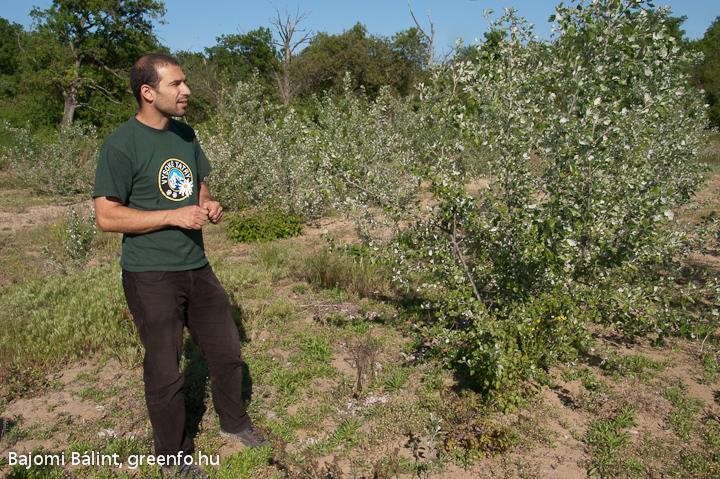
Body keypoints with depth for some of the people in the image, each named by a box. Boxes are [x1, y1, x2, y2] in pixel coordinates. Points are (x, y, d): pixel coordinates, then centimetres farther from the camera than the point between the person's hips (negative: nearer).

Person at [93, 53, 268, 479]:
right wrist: (174, 216, -22)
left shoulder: (185, 134, 7)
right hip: (151, 275, -6)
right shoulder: (122, 145, -13)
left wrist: (209, 205, -4)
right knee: (165, 370, 8)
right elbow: (106, 216, -15)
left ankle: (235, 422, 42)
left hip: (197, 267, 7)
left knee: (227, 351, 17)